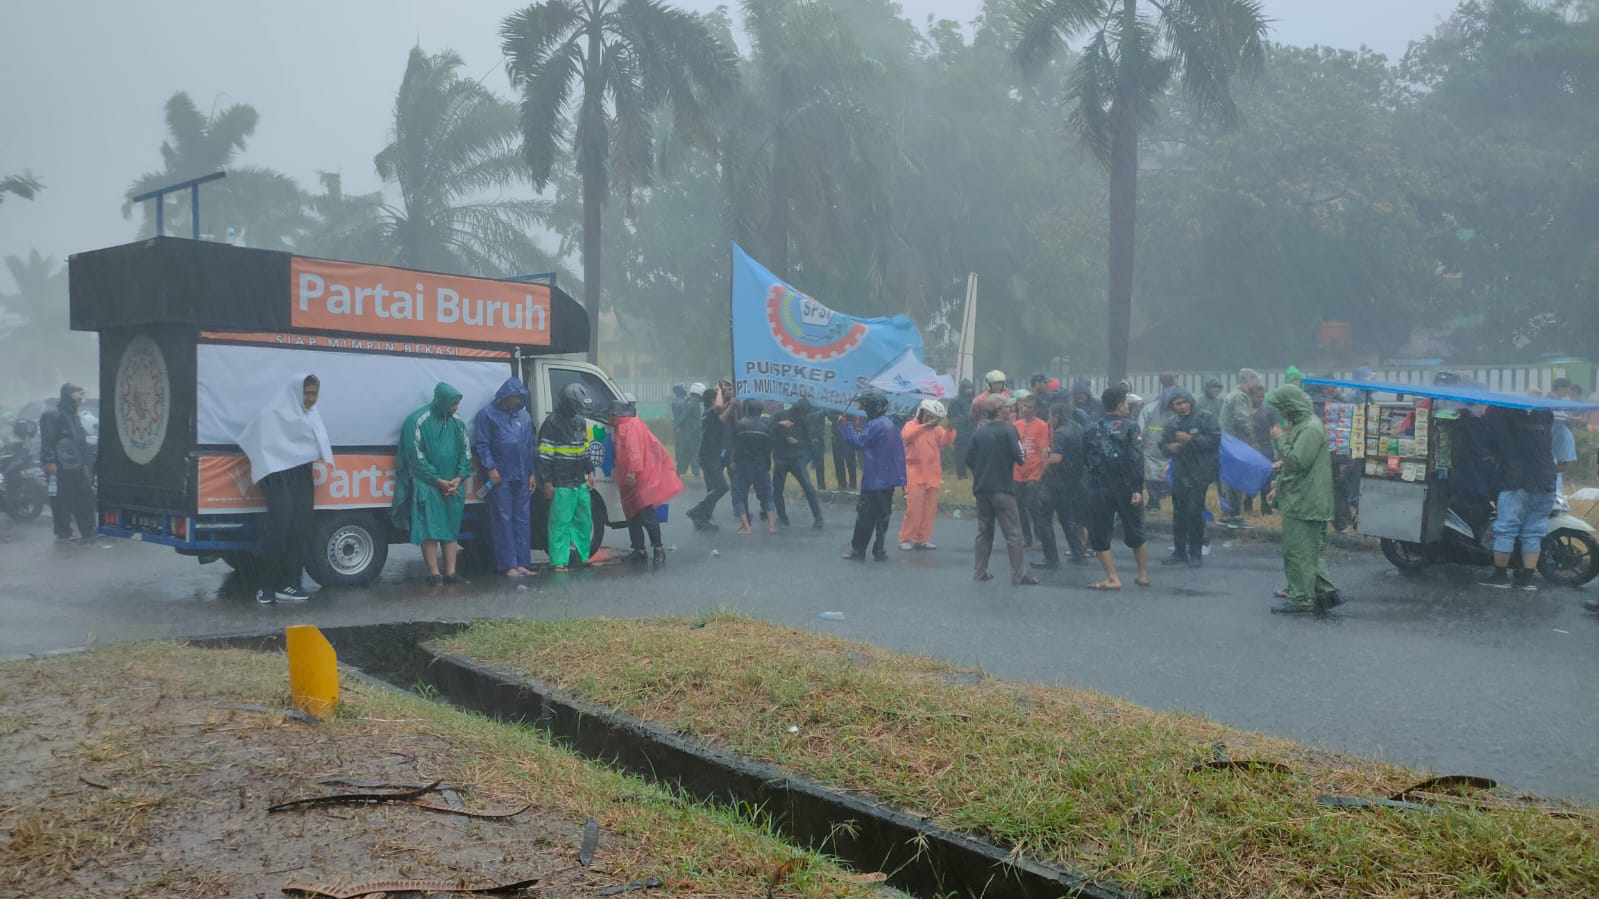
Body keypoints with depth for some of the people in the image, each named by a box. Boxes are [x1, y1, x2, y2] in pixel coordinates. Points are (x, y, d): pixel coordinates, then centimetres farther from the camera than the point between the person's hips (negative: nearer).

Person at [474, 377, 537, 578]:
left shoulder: (525, 416, 16)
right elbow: (481, 444, -4)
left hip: (522, 477, 5)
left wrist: (532, 473, 12)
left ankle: (522, 563, 10)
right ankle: (508, 565, -2)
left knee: (523, 519, 6)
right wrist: (490, 468, -12)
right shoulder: (488, 414, 0)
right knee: (503, 519, -4)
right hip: (500, 477, -5)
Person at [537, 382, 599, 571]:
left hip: (580, 482, 8)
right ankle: (558, 561, -3)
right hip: (561, 484, -8)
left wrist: (590, 472, 20)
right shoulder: (552, 423, -12)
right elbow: (544, 456, -13)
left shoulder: (581, 421, 13)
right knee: (560, 522, -7)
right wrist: (546, 482, -15)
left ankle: (581, 555, 25)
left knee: (584, 520, 13)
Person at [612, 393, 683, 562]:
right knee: (633, 516, 11)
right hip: (630, 480, 11)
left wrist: (632, 471, -29)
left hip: (639, 479, -11)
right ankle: (638, 550, 16)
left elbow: (634, 450, -23)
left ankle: (658, 548, -6)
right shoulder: (622, 426, 19)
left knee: (646, 516, -11)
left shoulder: (632, 425, -12)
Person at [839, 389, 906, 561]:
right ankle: (879, 551, 12)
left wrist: (845, 426, -12)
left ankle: (858, 550, 4)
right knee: (882, 515, 10)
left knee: (865, 516, -1)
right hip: (889, 479, 9)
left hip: (875, 480, -9)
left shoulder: (876, 425, -17)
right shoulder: (888, 423, 13)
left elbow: (859, 443, -18)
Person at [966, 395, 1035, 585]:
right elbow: (1020, 458, -14)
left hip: (982, 489, 5)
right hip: (1003, 489, -5)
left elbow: (970, 460, 5)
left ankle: (979, 571, 17)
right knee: (1013, 533, -1)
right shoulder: (1008, 430, -9)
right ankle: (1019, 575, -2)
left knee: (984, 531, 15)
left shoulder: (979, 433, 5)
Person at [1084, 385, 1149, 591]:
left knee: (1099, 536, 6)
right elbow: (1137, 459, -12)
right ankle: (1143, 575, 24)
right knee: (1135, 534, 14)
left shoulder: (1092, 430, 8)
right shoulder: (1130, 427, -2)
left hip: (1098, 490, 1)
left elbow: (1085, 462, 9)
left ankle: (1112, 579, 0)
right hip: (1126, 488, -1)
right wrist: (1138, 489, -14)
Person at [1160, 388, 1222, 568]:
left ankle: (1196, 553, 2)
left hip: (1199, 474, -6)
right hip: (1179, 474, 6)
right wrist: (1169, 447, -6)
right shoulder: (1171, 423, 12)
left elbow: (1214, 440, -14)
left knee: (1194, 513, -8)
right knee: (1178, 514, 10)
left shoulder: (1205, 418, -5)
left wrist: (1191, 439, -20)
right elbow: (1163, 444, 17)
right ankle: (1180, 552, 20)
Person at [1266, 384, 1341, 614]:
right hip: (1298, 499, 10)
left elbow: (1297, 461, -24)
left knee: (1298, 552, -4)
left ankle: (1301, 600, 2)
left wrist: (1281, 439, -13)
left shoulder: (1311, 428, -17)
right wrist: (1278, 487, 22)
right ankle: (1325, 592, 18)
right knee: (1311, 550, 14)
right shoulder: (1300, 424, 15)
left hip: (1304, 502, -10)